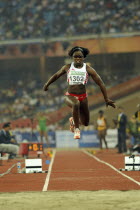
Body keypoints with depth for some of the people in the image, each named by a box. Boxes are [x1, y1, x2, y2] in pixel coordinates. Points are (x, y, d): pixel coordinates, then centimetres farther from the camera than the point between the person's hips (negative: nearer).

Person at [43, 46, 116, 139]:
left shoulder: (88, 69, -5)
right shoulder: (67, 67, -1)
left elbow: (100, 83, -3)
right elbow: (56, 75, 18)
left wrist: (107, 99, -5)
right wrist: (47, 84, 28)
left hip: (83, 97, 2)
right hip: (70, 96, -2)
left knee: (86, 123, 9)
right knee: (76, 104, -40)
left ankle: (73, 120, 46)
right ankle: (76, 129, -26)